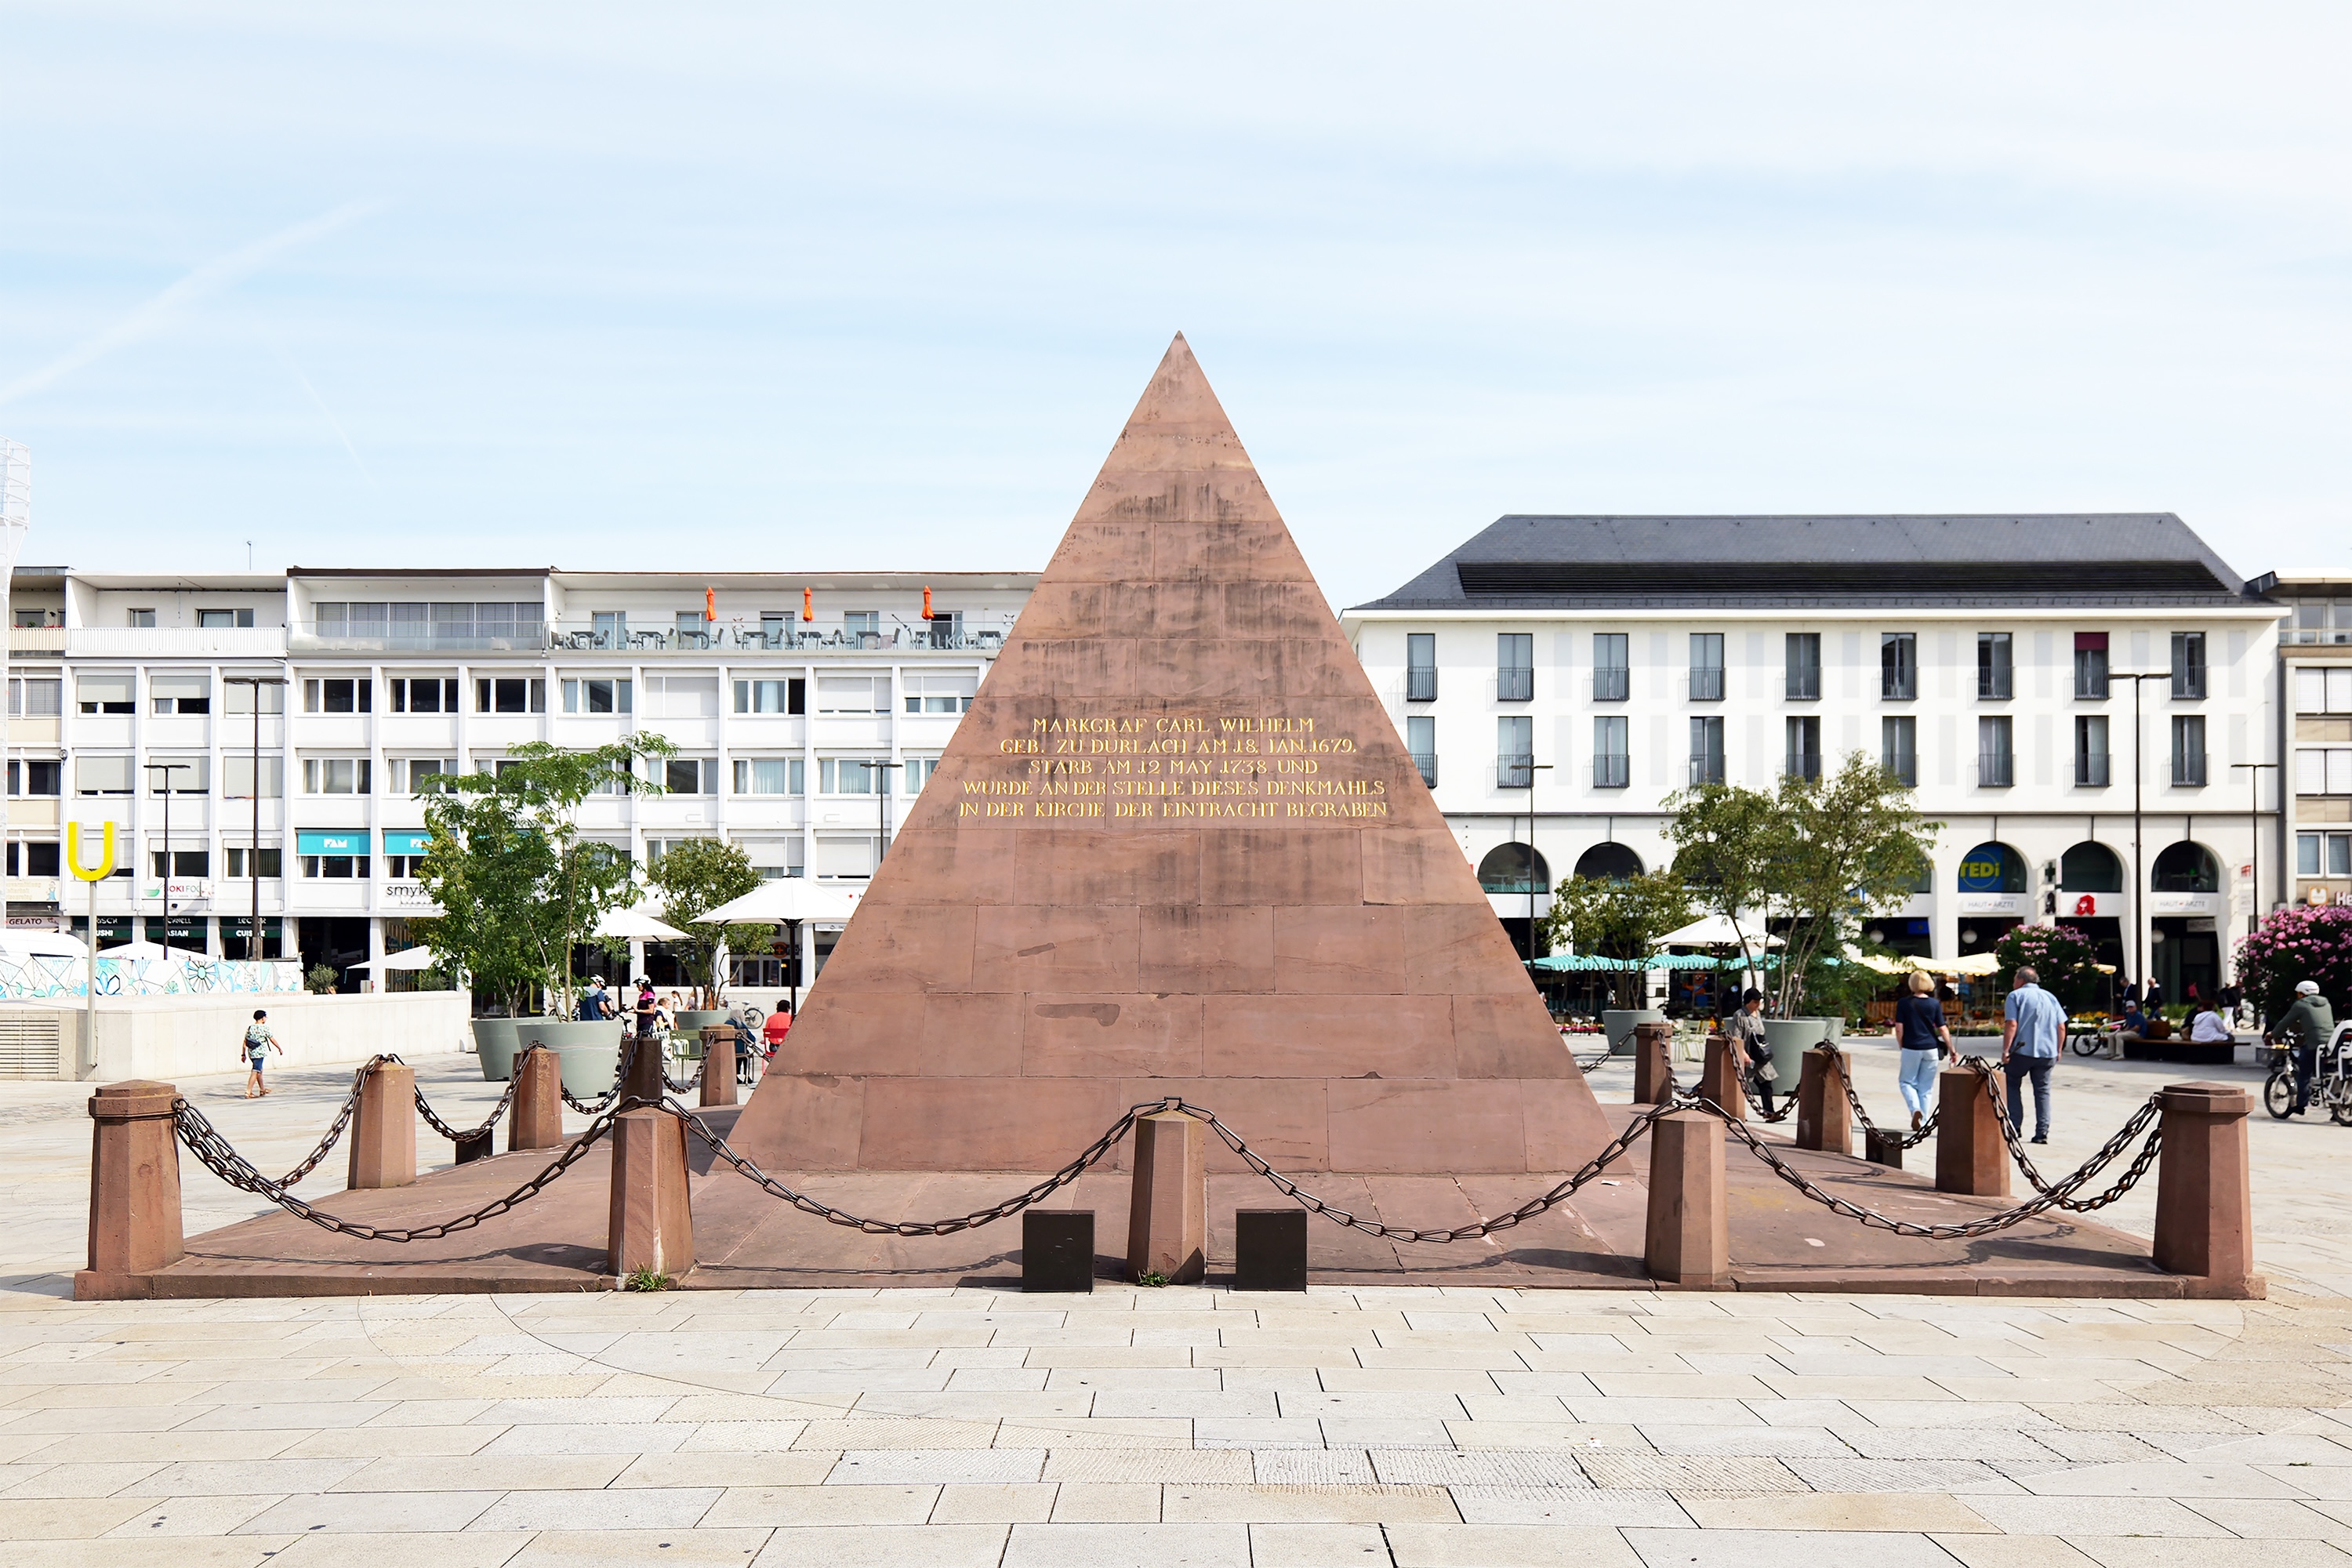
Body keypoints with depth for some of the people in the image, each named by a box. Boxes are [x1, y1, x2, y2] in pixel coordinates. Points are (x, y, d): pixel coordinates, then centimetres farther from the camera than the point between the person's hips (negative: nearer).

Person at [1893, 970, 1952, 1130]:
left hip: (1911, 1048, -2)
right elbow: (1943, 1029, 0)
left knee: (1908, 1082, 12)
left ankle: (1915, 1109, -13)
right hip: (1931, 1049, 2)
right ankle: (1922, 1122, 11)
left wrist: (1901, 1046, 8)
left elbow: (1899, 1028, -6)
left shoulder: (1903, 1003, -5)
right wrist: (1951, 1049, 8)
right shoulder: (1935, 1004, 0)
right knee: (1926, 1086, 10)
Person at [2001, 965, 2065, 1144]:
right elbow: (2061, 1027, 10)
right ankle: (2042, 1132, 2)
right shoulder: (2050, 998, 14)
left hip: (2021, 1050, -4)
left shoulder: (2015, 996, -1)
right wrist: (2058, 1051, 18)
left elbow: (2012, 1024, -12)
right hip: (2047, 1053, 4)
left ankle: (2015, 1125, 4)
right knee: (2043, 1090, 9)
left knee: (2012, 1085, 12)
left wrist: (2005, 1050, -13)